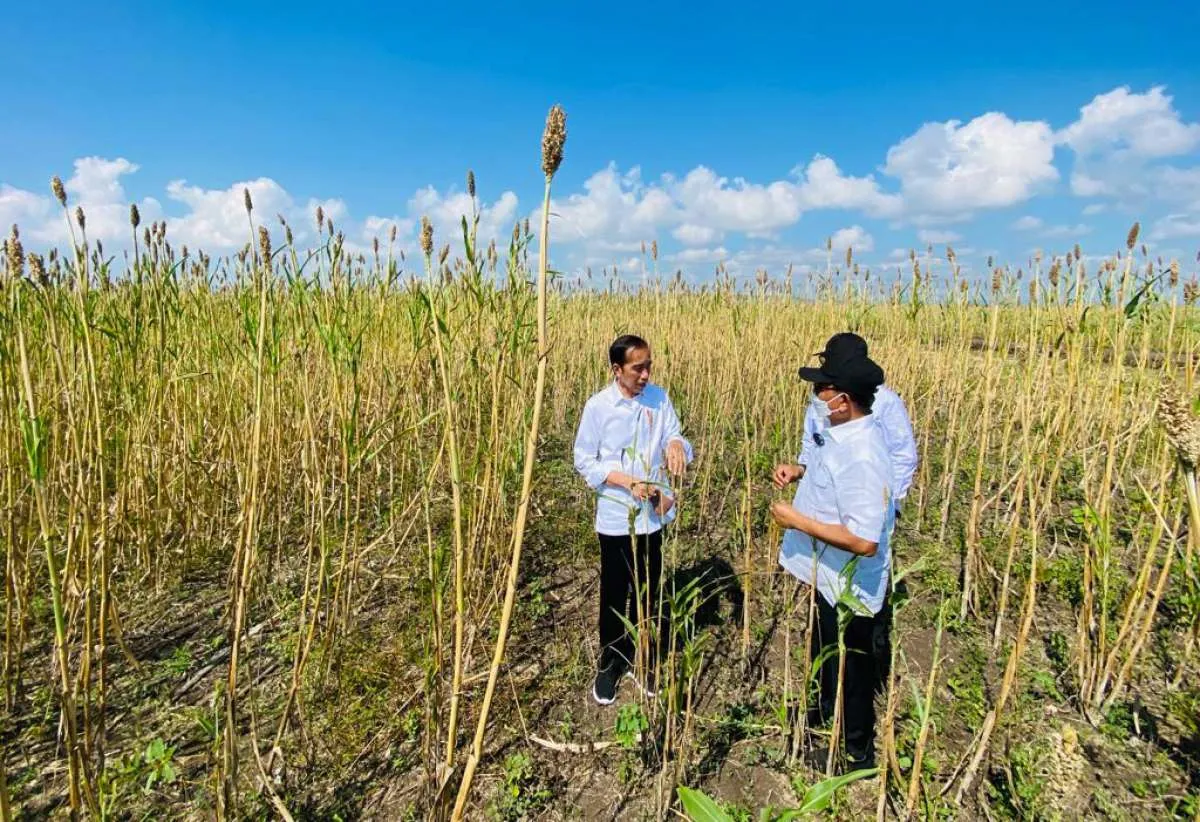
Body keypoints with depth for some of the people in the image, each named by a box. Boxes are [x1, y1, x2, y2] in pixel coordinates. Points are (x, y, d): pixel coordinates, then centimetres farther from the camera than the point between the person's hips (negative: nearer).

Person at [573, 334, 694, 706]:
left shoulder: (659, 398, -2)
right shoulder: (598, 406, -12)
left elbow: (674, 438, -1)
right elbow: (584, 462, -9)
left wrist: (677, 443, -27)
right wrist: (629, 482, -20)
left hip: (652, 515, 3)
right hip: (615, 518, -3)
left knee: (647, 592, 16)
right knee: (614, 595, 12)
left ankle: (640, 659, 37)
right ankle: (610, 663, 32)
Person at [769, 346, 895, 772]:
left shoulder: (862, 456, -34)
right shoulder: (844, 433, -4)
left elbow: (864, 541, -36)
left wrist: (796, 519, -29)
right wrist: (800, 471, 0)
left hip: (849, 589, -9)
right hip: (830, 577, 9)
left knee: (849, 669, 15)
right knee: (824, 655, 31)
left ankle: (857, 752, 40)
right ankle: (826, 709, 57)